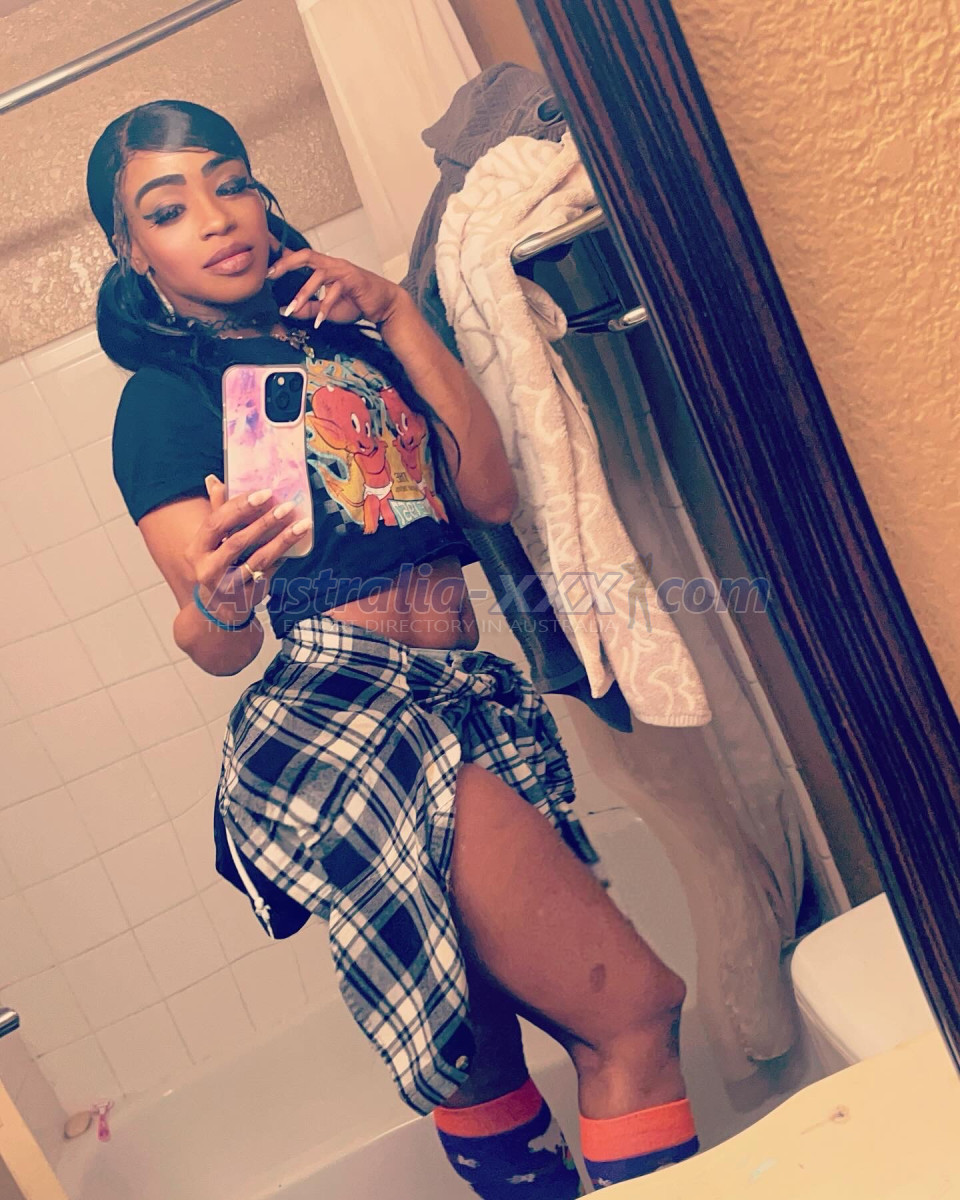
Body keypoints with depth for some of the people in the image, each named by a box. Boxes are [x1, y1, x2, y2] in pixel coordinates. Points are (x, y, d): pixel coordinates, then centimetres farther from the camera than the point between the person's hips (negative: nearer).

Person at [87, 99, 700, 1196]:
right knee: (632, 1012, -12)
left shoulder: (344, 337, 18)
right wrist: (221, 604, -25)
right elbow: (217, 650, -2)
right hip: (337, 712, -5)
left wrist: (396, 318, 1)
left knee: (485, 1061, 10)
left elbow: (490, 494, 6)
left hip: (471, 699, 5)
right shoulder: (164, 399, 5)